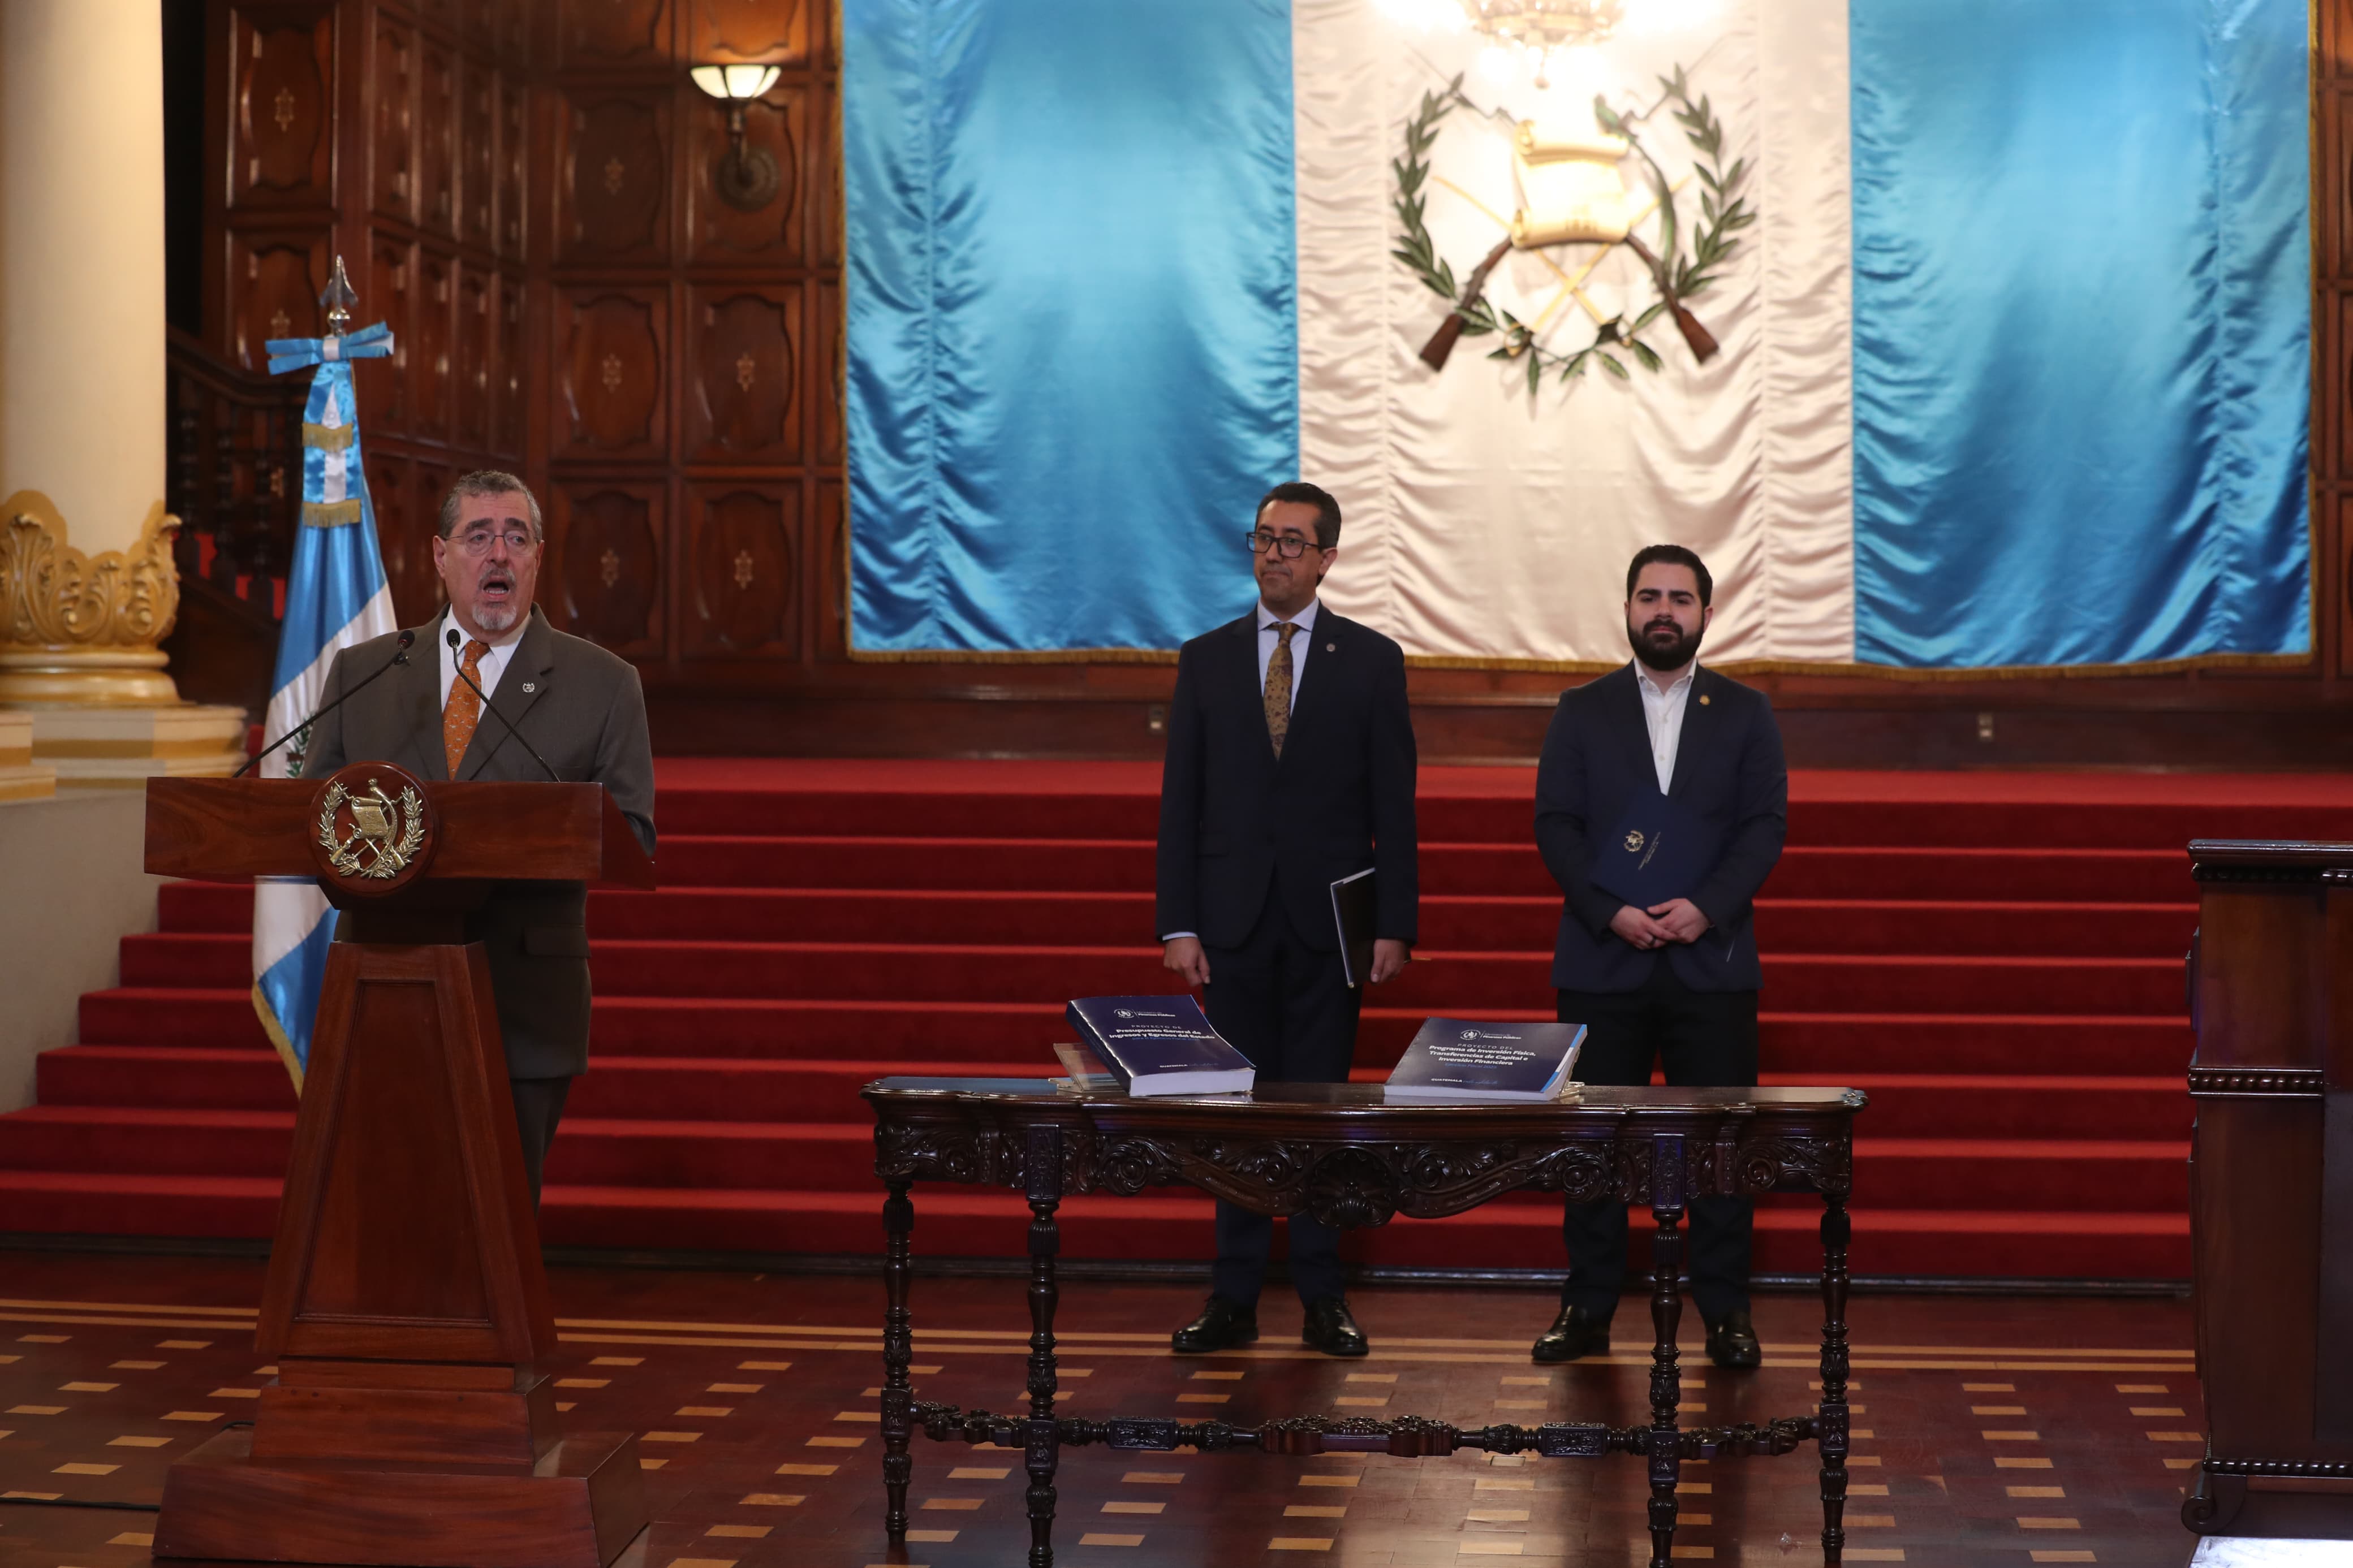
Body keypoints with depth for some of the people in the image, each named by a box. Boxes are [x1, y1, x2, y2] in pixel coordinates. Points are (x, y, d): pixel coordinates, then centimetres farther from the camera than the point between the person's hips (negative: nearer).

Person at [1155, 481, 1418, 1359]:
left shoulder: (1371, 661, 3)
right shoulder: (1207, 660, 7)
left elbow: (1394, 803, 1)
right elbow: (1180, 800, 5)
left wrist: (1393, 924, -5)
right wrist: (1177, 924, -2)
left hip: (1327, 923, -1)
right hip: (1234, 923, 1)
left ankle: (1322, 1300, 9)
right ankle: (1234, 1300, 9)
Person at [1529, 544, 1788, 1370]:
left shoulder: (1745, 712, 8)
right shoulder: (1582, 711, 8)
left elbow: (1766, 825, 1)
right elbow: (1556, 824, 1)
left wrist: (1706, 907, -14)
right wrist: (1610, 911, -13)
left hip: (1711, 961, 0)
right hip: (1601, 963, 0)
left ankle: (1725, 1312, 9)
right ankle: (1587, 1309, 11)